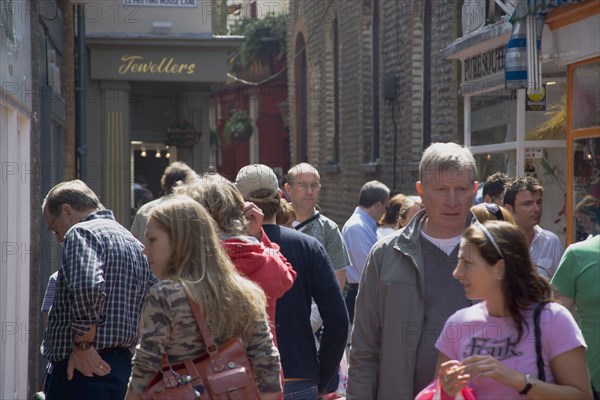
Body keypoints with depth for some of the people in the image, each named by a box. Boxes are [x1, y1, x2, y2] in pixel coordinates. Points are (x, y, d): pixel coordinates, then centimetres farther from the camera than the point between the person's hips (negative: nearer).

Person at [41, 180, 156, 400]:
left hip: (85, 368, -9)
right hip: (124, 364, 9)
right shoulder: (134, 243, 20)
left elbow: (86, 287, -26)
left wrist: (83, 345, -18)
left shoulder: (81, 233, -8)